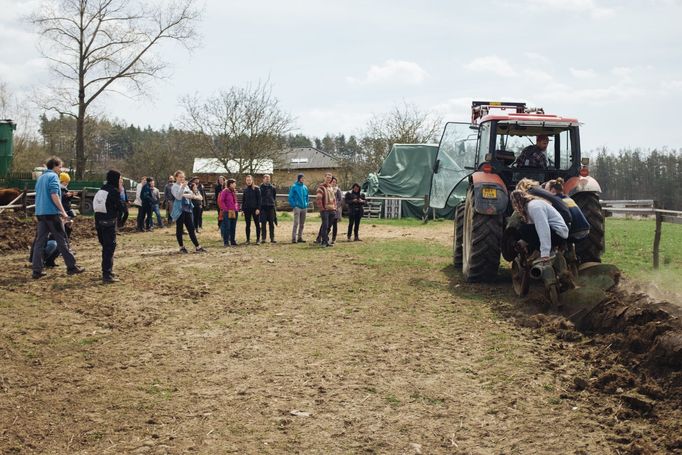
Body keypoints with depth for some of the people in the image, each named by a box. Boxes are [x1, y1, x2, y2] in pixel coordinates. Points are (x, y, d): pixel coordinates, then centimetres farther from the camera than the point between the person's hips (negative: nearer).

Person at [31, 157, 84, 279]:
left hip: (40, 213, 8)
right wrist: (63, 211, -17)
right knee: (61, 240, -1)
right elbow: (54, 195, -18)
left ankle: (37, 270, 1)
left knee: (39, 241, 4)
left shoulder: (41, 178, 18)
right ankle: (71, 267, 4)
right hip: (52, 213, -8)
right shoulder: (53, 176, -7)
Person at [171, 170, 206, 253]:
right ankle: (181, 247, 9)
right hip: (179, 210, -6)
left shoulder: (185, 186, 16)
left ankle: (197, 246, 3)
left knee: (191, 228, 4)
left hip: (187, 209, 6)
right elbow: (178, 196, -20)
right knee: (179, 229, 1)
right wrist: (182, 187, -31)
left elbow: (191, 195, 12)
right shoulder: (175, 186, -5)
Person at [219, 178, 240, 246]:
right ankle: (226, 242, 0)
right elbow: (221, 201, -10)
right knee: (227, 227, -4)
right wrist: (226, 209, -14)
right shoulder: (225, 191, -7)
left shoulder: (234, 191, 14)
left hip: (235, 212, 7)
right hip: (227, 212, -7)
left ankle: (233, 241, 17)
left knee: (233, 227, 10)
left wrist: (237, 208, 10)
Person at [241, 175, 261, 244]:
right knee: (248, 225, 6)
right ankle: (248, 239, 12)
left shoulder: (256, 189, -3)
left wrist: (258, 209, -14)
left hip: (255, 209, -4)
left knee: (257, 224, 1)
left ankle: (258, 239, 6)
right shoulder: (244, 189, 8)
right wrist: (242, 209, 7)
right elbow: (243, 200, 13)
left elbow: (259, 199, -6)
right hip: (247, 209, 4)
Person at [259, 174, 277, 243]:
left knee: (271, 223, 4)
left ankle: (272, 238, 8)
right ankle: (263, 238, 3)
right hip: (263, 207, -2)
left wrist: (275, 205, 4)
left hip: (271, 207, 2)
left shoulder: (272, 188, 8)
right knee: (263, 223, -1)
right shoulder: (260, 188, 2)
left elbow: (275, 197, 12)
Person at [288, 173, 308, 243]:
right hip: (297, 207, -6)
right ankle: (294, 238, -11)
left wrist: (306, 204, 10)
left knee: (302, 224, 9)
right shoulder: (294, 187, -4)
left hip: (304, 208, 6)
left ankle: (300, 237, 16)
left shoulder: (305, 187, 12)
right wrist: (293, 205, -11)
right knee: (296, 223, -12)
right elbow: (290, 197, -5)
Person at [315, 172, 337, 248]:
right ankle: (324, 242, -6)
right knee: (325, 226, -9)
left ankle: (325, 240, 16)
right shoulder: (321, 187, -6)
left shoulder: (331, 188, 18)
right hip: (325, 210, -7)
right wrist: (321, 208, -15)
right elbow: (318, 199, -14)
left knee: (328, 226, 9)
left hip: (332, 210, 7)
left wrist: (334, 207, 15)